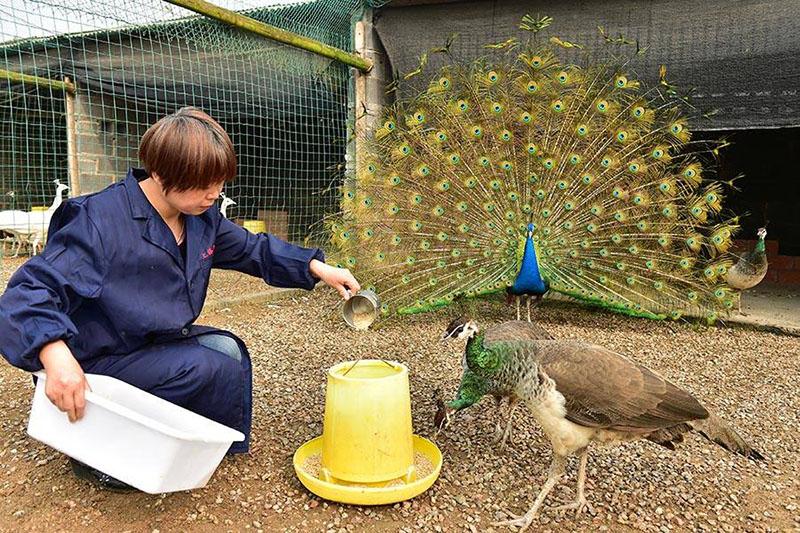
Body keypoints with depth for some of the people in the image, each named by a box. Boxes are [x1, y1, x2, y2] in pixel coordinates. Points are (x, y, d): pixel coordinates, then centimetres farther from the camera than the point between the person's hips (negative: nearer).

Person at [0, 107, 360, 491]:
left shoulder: (202, 218, -3)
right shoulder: (99, 221, -25)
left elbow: (253, 249, 8)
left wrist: (318, 268, -3)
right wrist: (54, 355, -46)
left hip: (155, 342, 8)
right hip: (95, 364, -7)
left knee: (228, 348, -8)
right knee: (211, 370, -22)